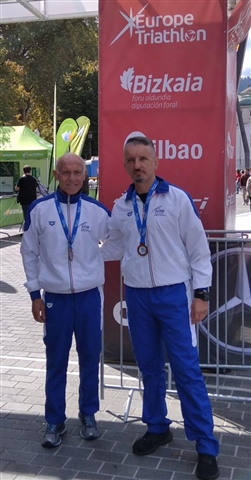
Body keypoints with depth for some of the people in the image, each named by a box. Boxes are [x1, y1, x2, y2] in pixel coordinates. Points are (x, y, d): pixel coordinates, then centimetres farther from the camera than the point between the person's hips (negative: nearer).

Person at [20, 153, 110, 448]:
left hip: (89, 296, 1)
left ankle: (88, 415, 29)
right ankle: (55, 421, 24)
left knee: (90, 358, 11)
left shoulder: (97, 211, -3)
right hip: (55, 297, -1)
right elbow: (30, 253, 2)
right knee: (56, 361, 9)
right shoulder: (39, 210, -4)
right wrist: (35, 294, 1)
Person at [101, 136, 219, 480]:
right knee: (149, 367, 14)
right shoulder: (120, 207, 5)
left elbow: (198, 248, -4)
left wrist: (201, 293, -8)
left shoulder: (177, 198, -6)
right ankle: (157, 428, 33)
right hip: (137, 296, 4)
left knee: (187, 369, -3)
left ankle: (206, 447, 8)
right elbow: (113, 248, 19)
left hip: (173, 294, -4)